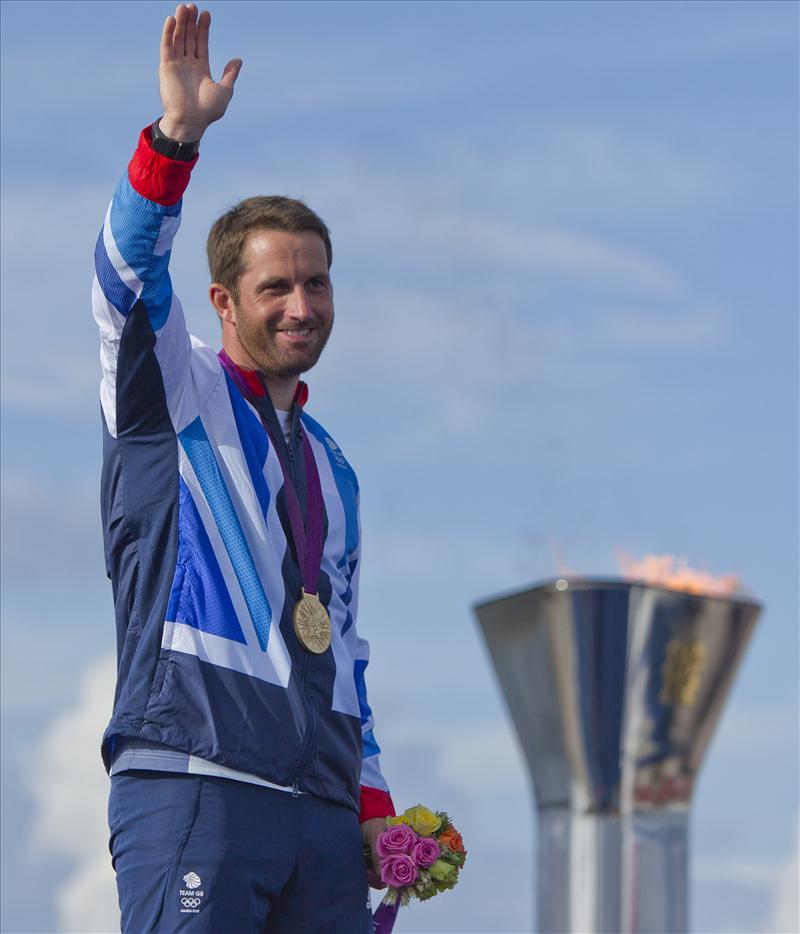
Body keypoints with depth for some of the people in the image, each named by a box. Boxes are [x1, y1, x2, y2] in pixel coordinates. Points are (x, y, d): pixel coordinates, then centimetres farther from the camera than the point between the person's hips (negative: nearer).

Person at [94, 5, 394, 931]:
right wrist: (177, 135, -26)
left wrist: (371, 804, 17)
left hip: (323, 810, 6)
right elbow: (130, 276, -11)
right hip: (193, 783, -6)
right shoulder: (173, 395, 9)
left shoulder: (330, 468, 26)